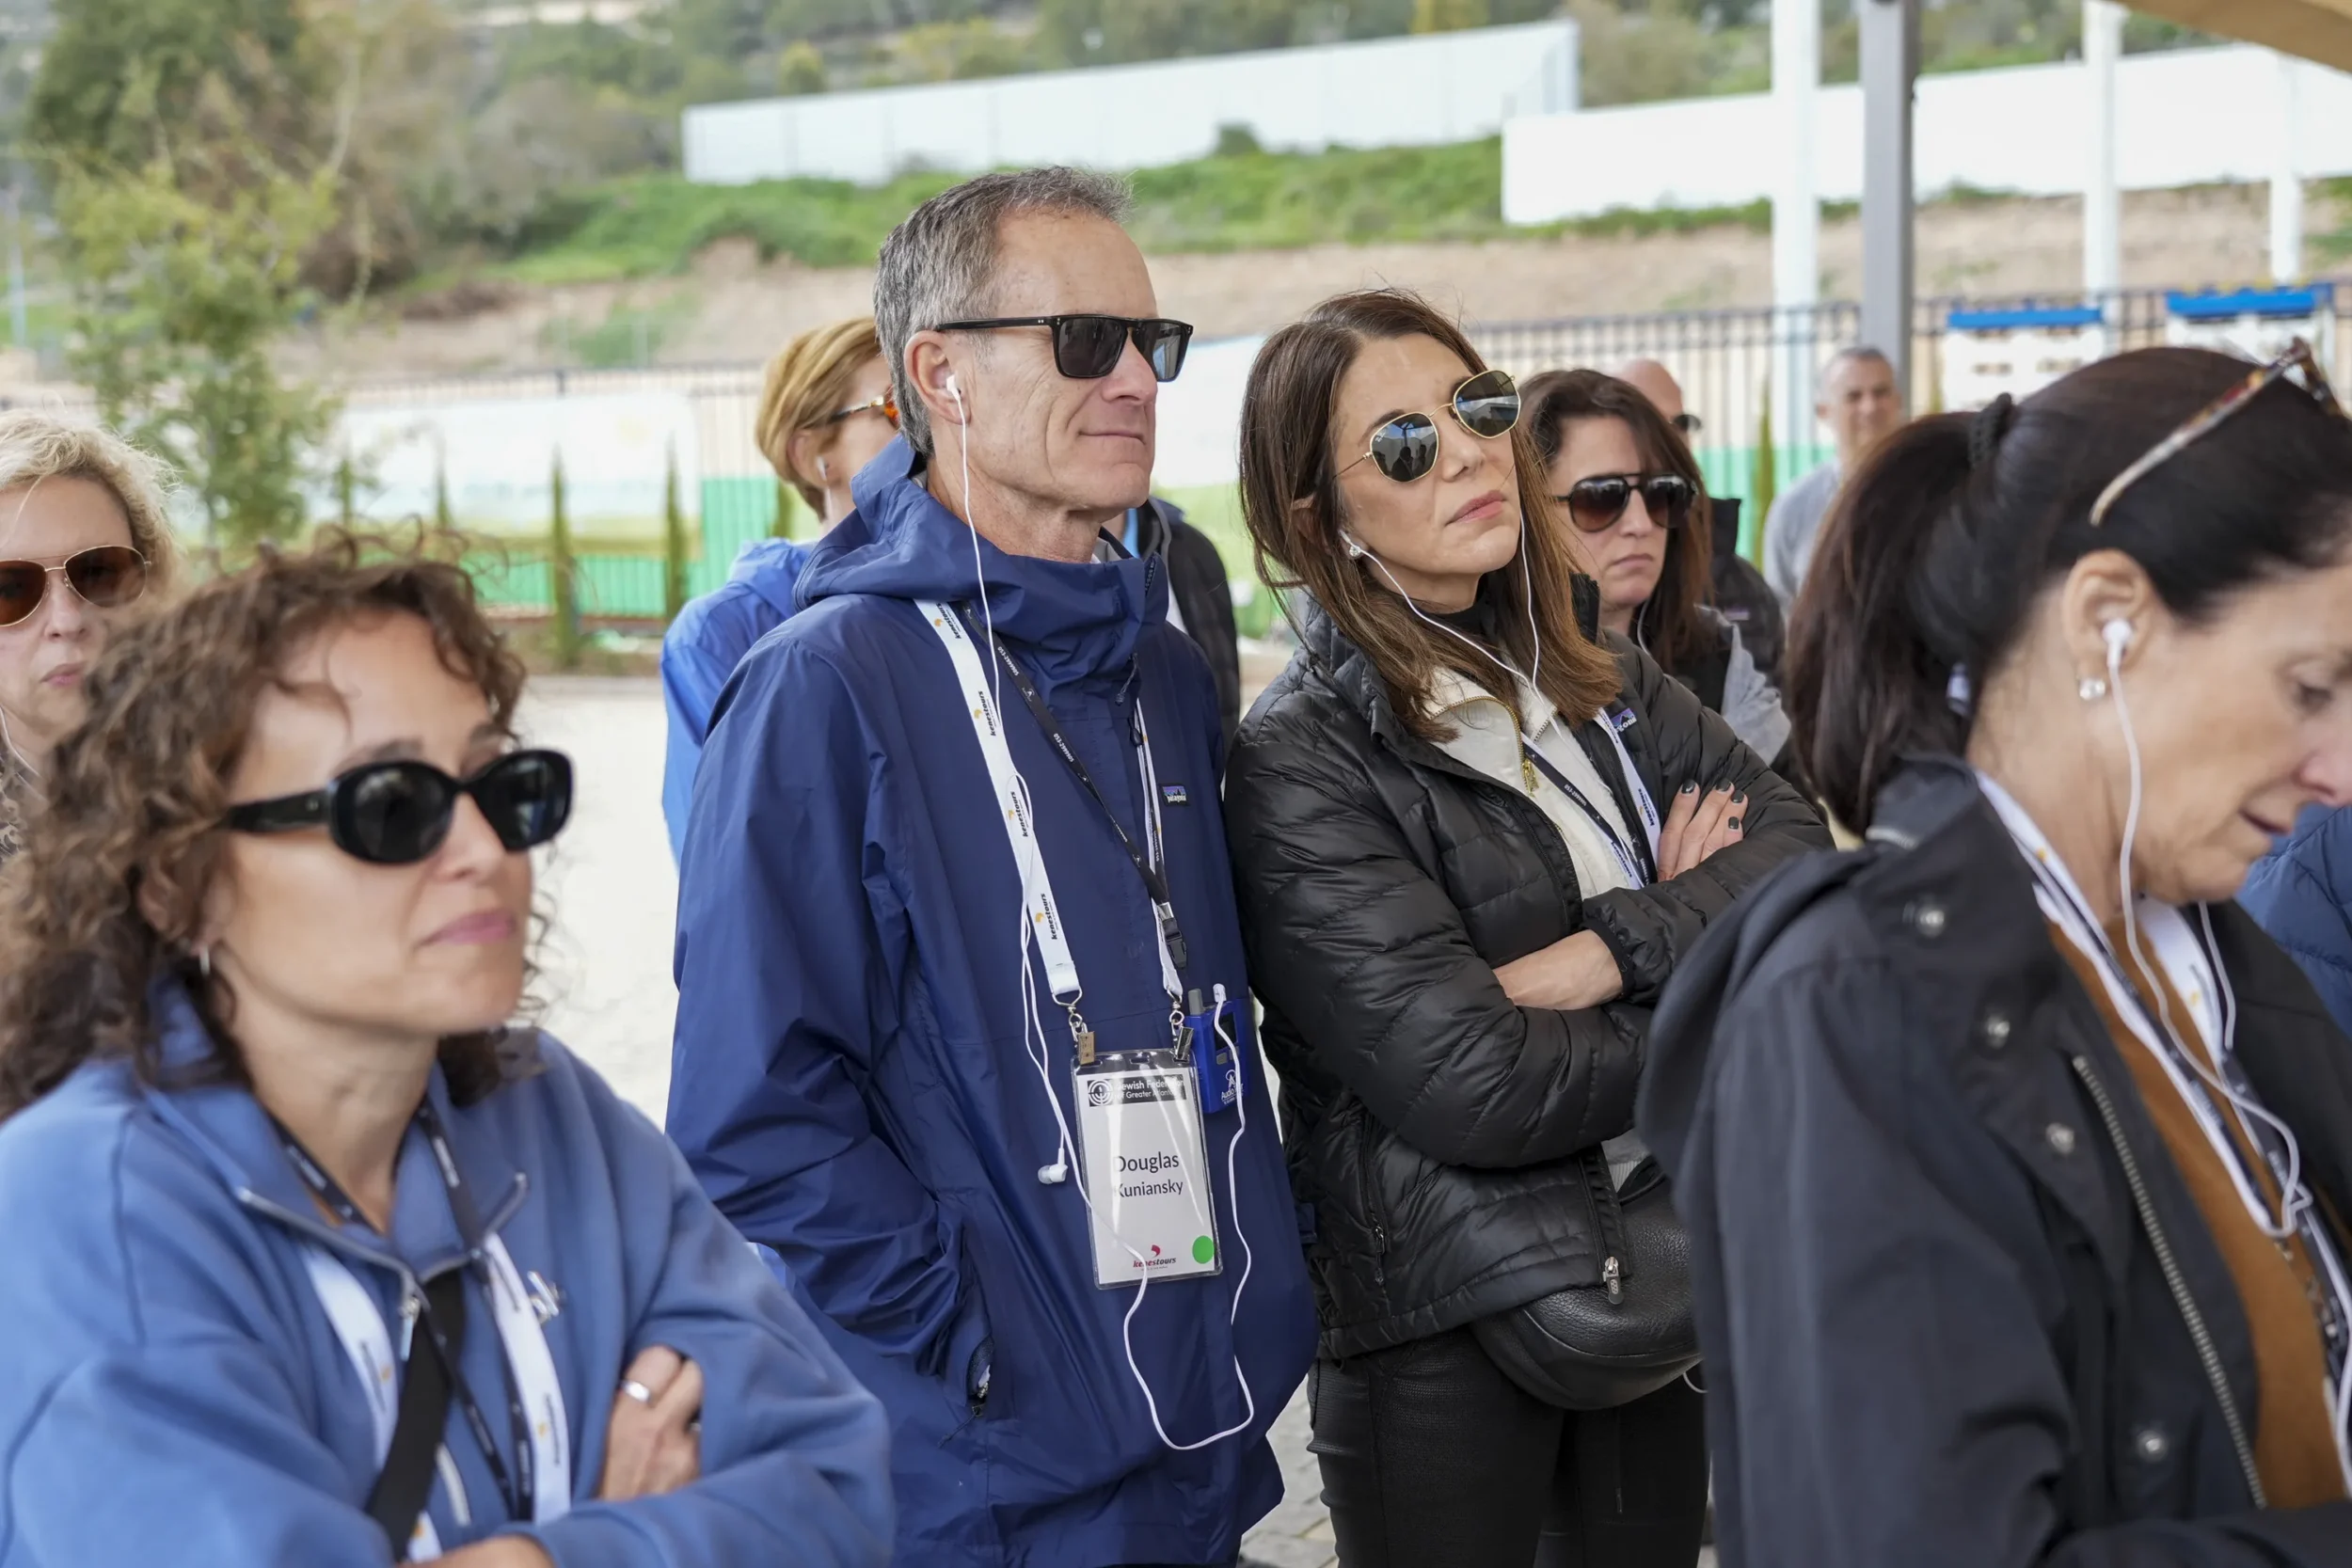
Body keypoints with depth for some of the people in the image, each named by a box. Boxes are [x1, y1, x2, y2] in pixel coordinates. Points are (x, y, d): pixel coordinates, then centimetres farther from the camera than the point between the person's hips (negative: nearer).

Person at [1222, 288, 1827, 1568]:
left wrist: (1609, 951, -19)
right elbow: (1469, 1084, -22)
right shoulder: (1299, 765, -15)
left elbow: (1798, 848, -3)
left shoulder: (1598, 677, 7)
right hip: (1444, 1325, -6)